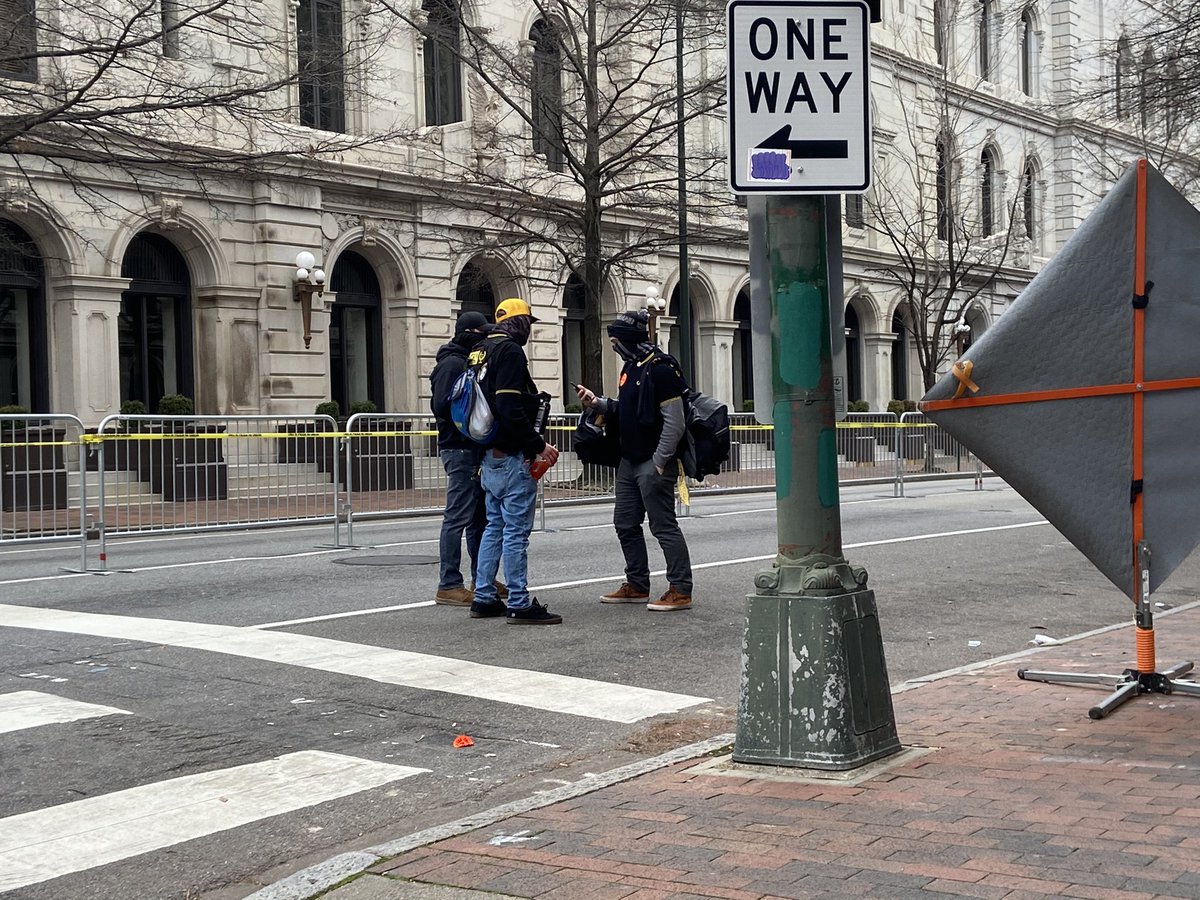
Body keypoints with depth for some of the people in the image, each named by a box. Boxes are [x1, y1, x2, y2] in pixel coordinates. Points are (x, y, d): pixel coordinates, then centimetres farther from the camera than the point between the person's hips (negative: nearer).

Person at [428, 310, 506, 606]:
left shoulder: (471, 362, 19)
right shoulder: (451, 363, -11)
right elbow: (441, 405, -21)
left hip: (475, 450, 10)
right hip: (460, 450, -10)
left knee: (480, 517, 15)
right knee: (458, 517, -9)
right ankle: (449, 585, -6)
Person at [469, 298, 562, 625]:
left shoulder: (480, 351, 15)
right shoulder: (510, 352, -14)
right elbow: (511, 410, -23)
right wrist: (539, 445, -18)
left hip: (489, 455, 10)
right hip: (512, 456, -10)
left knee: (495, 526, 16)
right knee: (516, 530, -6)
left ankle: (484, 598, 18)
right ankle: (520, 604, -4)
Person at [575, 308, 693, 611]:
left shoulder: (660, 369, -17)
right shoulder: (631, 367, 13)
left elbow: (675, 424, -19)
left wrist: (659, 464, -19)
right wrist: (596, 402, 8)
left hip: (653, 463, -10)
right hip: (629, 461, 10)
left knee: (663, 526, -5)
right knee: (625, 523, 14)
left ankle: (681, 591, 1)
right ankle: (637, 586, 25)